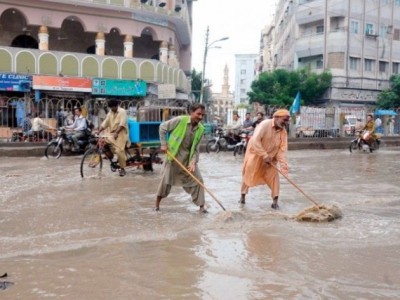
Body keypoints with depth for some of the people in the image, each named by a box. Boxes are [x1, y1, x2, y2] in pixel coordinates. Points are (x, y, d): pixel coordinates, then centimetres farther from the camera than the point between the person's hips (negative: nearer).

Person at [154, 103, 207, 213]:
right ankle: (157, 203, 21)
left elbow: (196, 148, -4)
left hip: (188, 158, 4)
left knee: (198, 179, -1)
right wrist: (164, 144, -11)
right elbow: (163, 127, -7)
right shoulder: (180, 120, -18)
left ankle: (201, 205, 12)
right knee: (166, 179, 3)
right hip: (173, 155, -3)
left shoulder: (201, 129, -6)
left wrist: (193, 162, -17)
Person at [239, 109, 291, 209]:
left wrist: (283, 166, -24)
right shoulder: (265, 124, -26)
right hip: (255, 153, -4)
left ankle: (275, 201, 1)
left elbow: (282, 149, -13)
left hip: (270, 157, 4)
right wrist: (264, 155, -35)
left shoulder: (283, 132, -9)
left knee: (273, 176, -4)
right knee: (248, 174, 7)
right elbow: (255, 141, -33)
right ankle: (242, 196, 25)